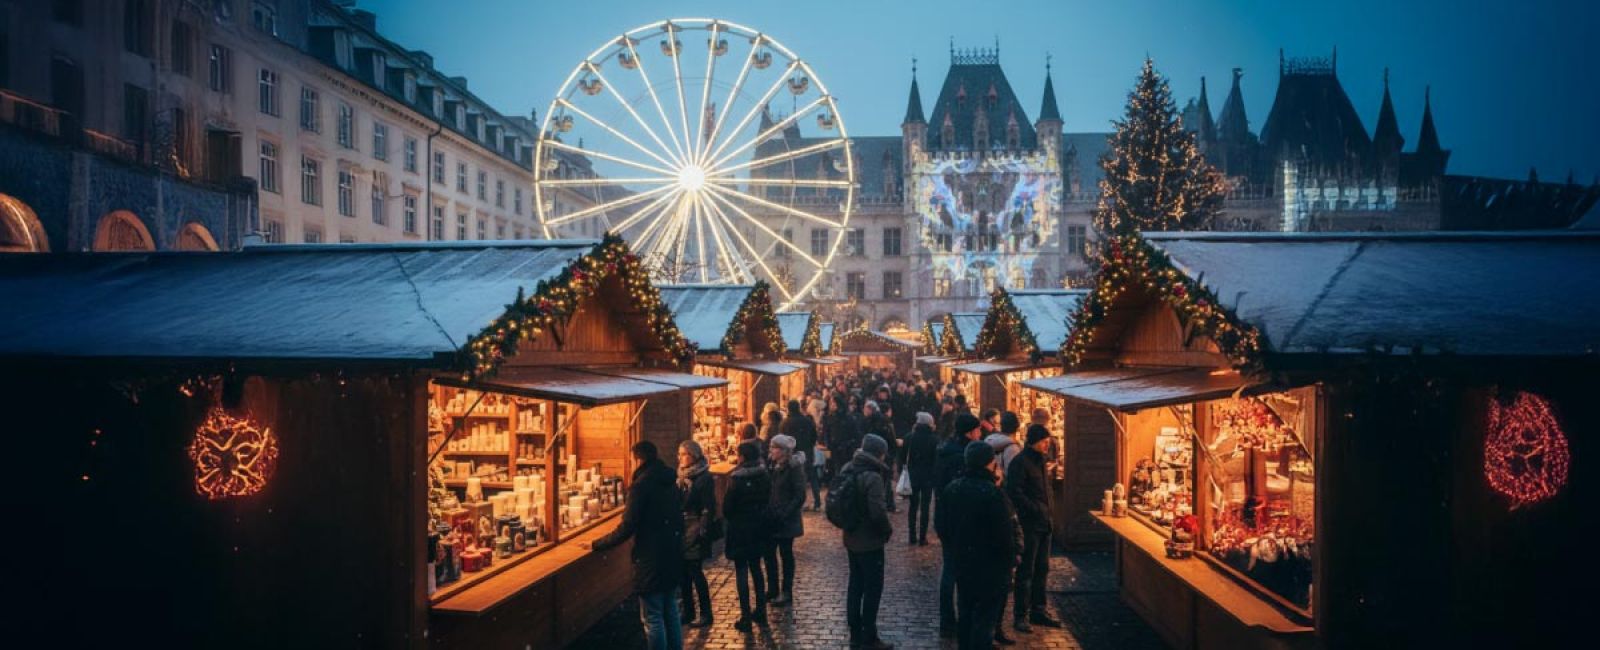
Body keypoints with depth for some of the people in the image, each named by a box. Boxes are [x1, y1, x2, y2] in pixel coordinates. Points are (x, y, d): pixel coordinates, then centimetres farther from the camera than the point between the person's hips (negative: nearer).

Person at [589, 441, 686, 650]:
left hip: (652, 559, -8)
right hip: (672, 554, 8)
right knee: (670, 611, 19)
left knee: (652, 618, 0)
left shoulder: (641, 486, -18)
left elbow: (627, 528, -20)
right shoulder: (669, 482, 7)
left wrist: (597, 545, -11)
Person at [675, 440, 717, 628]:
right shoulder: (681, 476, 10)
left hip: (695, 532, -7)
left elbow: (708, 508, -14)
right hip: (681, 530, 7)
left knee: (695, 572, -3)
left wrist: (702, 532, -18)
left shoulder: (704, 478, -12)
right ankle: (688, 611, 22)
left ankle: (705, 614, 7)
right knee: (684, 572, 11)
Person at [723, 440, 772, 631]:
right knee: (756, 569, 18)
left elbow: (727, 508, -12)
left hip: (740, 530, -5)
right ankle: (760, 611, 24)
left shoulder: (737, 480, -19)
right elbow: (767, 501, 6)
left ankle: (746, 617, 4)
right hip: (759, 529, 5)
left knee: (741, 572, 2)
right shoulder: (764, 477, -4)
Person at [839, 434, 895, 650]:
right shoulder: (873, 477, -23)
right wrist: (888, 530, -11)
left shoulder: (848, 471, 3)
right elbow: (878, 512, -28)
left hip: (852, 538, 8)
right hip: (870, 542, -8)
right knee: (873, 589, 3)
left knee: (855, 586, 17)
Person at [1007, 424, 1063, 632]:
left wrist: (1046, 510, 9)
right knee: (1026, 572, -1)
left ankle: (1038, 611, 23)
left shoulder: (1039, 460, 14)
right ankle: (1020, 616, 6)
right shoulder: (1020, 462, -14)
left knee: (1041, 570, 13)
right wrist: (1036, 509, -18)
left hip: (1044, 523, 8)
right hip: (1029, 524, -8)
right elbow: (1014, 493, -20)